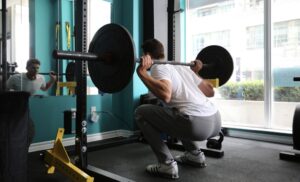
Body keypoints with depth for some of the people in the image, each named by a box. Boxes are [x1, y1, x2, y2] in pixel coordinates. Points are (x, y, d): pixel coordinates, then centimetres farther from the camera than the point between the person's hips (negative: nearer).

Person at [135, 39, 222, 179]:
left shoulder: (158, 68, 2)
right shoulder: (183, 67, 25)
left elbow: (165, 95, -20)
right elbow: (210, 91, 26)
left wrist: (141, 72, -12)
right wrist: (196, 72, 40)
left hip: (196, 124, -9)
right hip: (215, 122, 9)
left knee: (141, 113, 5)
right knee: (176, 115, 37)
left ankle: (167, 165, 4)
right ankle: (195, 155, 30)